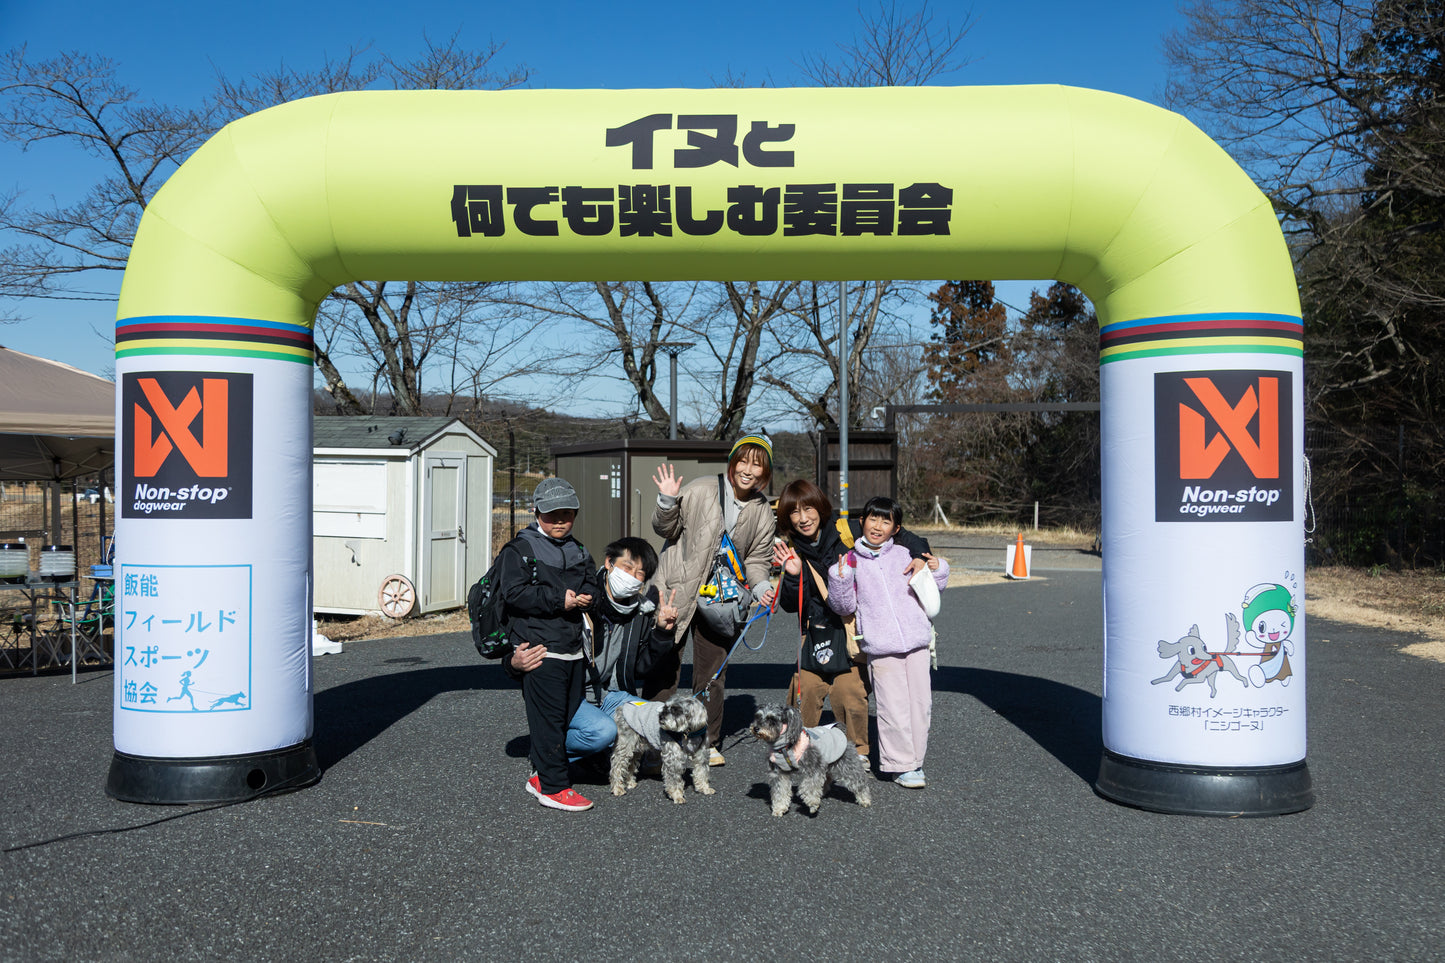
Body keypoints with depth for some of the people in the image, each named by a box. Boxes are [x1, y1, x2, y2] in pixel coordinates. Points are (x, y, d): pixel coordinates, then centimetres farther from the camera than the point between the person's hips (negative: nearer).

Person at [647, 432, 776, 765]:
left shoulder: (763, 513, 3)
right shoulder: (701, 490, -12)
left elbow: (756, 560, 10)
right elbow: (666, 529, -4)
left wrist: (761, 587, -9)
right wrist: (667, 502, -23)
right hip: (677, 592, -4)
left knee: (712, 673, 12)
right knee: (664, 669, 1)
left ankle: (707, 743, 26)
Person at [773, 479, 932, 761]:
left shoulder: (849, 531, -10)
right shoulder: (790, 548, 0)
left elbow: (898, 533, -1)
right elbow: (790, 606, -1)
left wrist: (919, 554, -19)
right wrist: (793, 575, -19)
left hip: (856, 631, -3)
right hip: (815, 631, 3)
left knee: (849, 695, -13)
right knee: (804, 691, -2)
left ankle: (856, 753, 10)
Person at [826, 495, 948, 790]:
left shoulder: (904, 555, 11)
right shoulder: (851, 560, 4)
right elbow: (844, 606, 1)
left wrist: (937, 571, 4)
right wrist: (840, 579, -13)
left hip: (916, 641, 3)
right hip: (881, 649, -3)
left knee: (920, 703, 7)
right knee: (894, 709, -2)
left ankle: (915, 761, 22)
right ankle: (900, 765, 12)